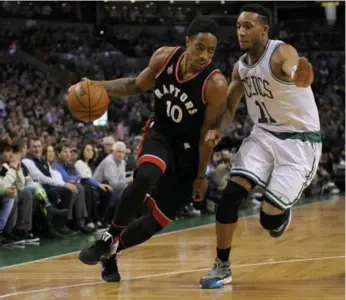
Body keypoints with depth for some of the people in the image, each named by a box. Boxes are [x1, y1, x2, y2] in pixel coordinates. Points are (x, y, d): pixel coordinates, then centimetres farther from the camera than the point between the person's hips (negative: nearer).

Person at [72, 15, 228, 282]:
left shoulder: (216, 84, -26)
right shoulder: (164, 58, -14)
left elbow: (208, 134, -17)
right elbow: (137, 85, 6)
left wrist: (201, 175, -11)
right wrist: (100, 86, -7)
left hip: (188, 149, -2)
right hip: (159, 133, 2)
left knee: (159, 219, 1)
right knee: (145, 177, -32)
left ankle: (111, 252, 26)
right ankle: (109, 238, -15)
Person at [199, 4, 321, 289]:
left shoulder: (282, 52, -21)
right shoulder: (240, 66, 2)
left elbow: (293, 72, -45)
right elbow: (229, 106, 13)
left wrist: (299, 78, -70)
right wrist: (216, 128, -9)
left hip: (299, 140, -6)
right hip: (264, 135, 6)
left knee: (270, 218, -11)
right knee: (231, 194, -13)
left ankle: (283, 211, 27)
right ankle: (222, 267, 0)